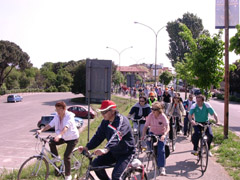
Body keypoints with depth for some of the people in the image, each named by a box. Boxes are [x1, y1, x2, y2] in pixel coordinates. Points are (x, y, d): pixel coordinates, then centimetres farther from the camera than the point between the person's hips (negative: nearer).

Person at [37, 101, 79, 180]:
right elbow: (50, 124, -11)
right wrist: (41, 130, -27)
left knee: (66, 156, -14)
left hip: (72, 138, -6)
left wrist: (59, 135, -54)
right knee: (51, 142, -17)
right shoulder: (57, 116, -4)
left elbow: (66, 127, -38)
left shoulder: (69, 116, -24)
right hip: (63, 137, 6)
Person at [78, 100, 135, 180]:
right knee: (95, 163, -7)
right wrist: (87, 147, -22)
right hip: (113, 151, 7)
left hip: (125, 153, -7)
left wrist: (106, 149, -56)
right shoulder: (105, 122, 1)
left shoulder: (122, 120, -24)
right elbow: (98, 136, -6)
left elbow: (116, 136, -41)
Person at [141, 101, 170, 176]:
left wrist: (164, 135, -44)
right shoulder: (150, 115, -14)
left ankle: (162, 167, -2)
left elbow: (167, 127, -27)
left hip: (161, 135, -2)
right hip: (152, 133, 3)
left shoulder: (163, 116, -20)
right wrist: (143, 135, -25)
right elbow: (146, 126, -11)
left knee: (161, 150, -16)